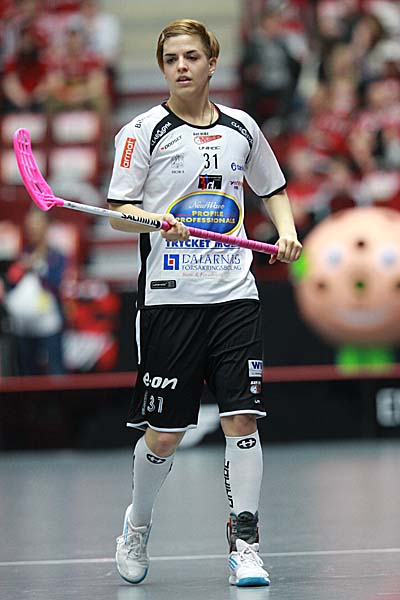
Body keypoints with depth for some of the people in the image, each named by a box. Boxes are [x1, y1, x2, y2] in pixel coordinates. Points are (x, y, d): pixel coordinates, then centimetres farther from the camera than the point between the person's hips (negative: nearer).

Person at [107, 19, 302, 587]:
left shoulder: (242, 128, 10)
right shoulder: (144, 131, 0)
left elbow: (273, 188, 25)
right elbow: (118, 213, -2)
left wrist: (288, 231, 6)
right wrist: (158, 221, -22)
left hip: (235, 295, 3)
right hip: (170, 299, -3)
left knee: (242, 419, -6)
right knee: (163, 434, 0)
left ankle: (244, 545, 2)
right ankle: (137, 525, 27)